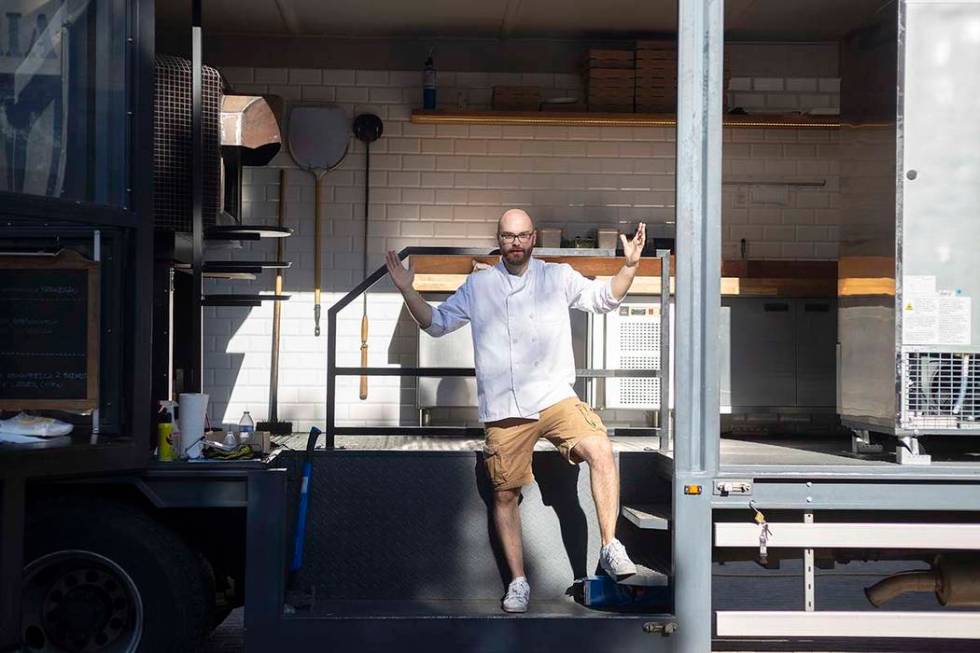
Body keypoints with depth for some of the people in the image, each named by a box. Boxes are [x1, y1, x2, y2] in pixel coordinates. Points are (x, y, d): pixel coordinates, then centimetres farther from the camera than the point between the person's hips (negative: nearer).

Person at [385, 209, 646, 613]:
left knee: (599, 449, -26)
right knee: (504, 494, 4)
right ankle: (518, 582, 17)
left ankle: (610, 549, -19)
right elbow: (437, 323, 15)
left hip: (555, 397, -1)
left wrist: (629, 265, -1)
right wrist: (407, 291, 2)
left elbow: (605, 298, 15)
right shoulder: (478, 286, 10)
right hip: (504, 410, 1)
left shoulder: (558, 278, 8)